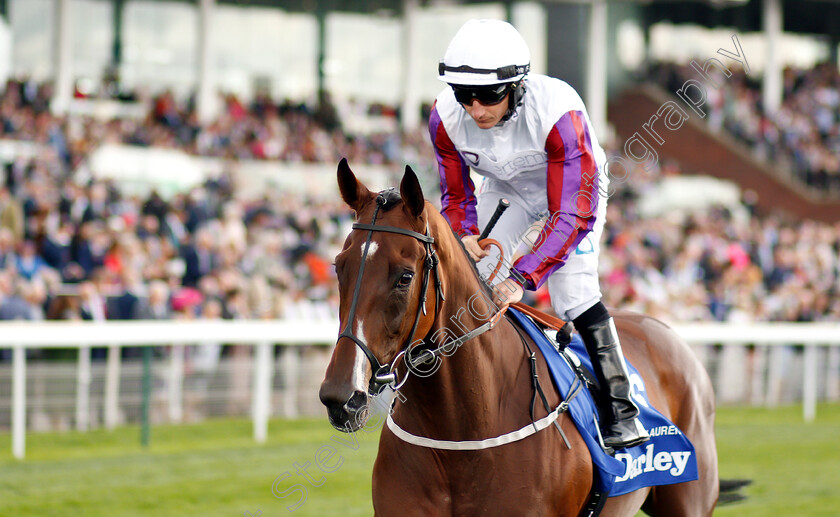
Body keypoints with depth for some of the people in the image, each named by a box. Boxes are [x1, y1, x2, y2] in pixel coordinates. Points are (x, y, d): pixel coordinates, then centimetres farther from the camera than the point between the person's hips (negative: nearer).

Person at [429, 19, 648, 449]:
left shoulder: (558, 113, -41)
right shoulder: (446, 118, -27)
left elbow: (572, 213, -41)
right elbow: (456, 194, -10)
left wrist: (522, 276, -50)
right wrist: (463, 236, -33)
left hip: (574, 190, -5)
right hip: (507, 191, 5)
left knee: (573, 289, -20)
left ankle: (620, 409, -14)